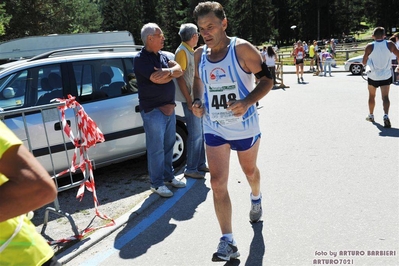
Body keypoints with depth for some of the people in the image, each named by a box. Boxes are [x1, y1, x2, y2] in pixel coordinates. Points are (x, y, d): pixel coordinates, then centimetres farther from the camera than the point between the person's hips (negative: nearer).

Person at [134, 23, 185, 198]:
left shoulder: (162, 56, 13)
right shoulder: (141, 58, -12)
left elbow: (179, 70, 2)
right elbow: (157, 79, -24)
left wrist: (168, 71, -20)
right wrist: (172, 73, -6)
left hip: (169, 107, 8)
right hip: (153, 110, -8)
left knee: (169, 144, 15)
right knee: (156, 148, -1)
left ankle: (168, 176, 29)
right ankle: (157, 183, 10)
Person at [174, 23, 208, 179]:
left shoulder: (191, 51, 16)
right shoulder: (182, 51, -12)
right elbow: (180, 77, -18)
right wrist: (189, 101, -20)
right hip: (191, 100, -9)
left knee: (200, 133, 14)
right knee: (195, 135, -5)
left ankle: (201, 164, 25)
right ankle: (191, 169, 4)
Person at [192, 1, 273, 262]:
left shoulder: (242, 49, -17)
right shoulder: (199, 55, -3)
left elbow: (267, 79, -13)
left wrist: (247, 102, -31)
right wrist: (198, 101, -6)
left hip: (244, 126, -2)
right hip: (214, 129, 3)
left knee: (250, 170, 21)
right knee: (218, 183, -6)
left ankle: (256, 198, 58)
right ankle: (228, 242, 2)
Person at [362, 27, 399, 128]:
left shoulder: (369, 47, -10)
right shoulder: (390, 44, -5)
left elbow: (364, 62, -5)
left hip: (373, 75, 0)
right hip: (386, 76, 0)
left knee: (372, 96, 18)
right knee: (385, 97, -3)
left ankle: (371, 115, 30)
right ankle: (386, 115, -25)